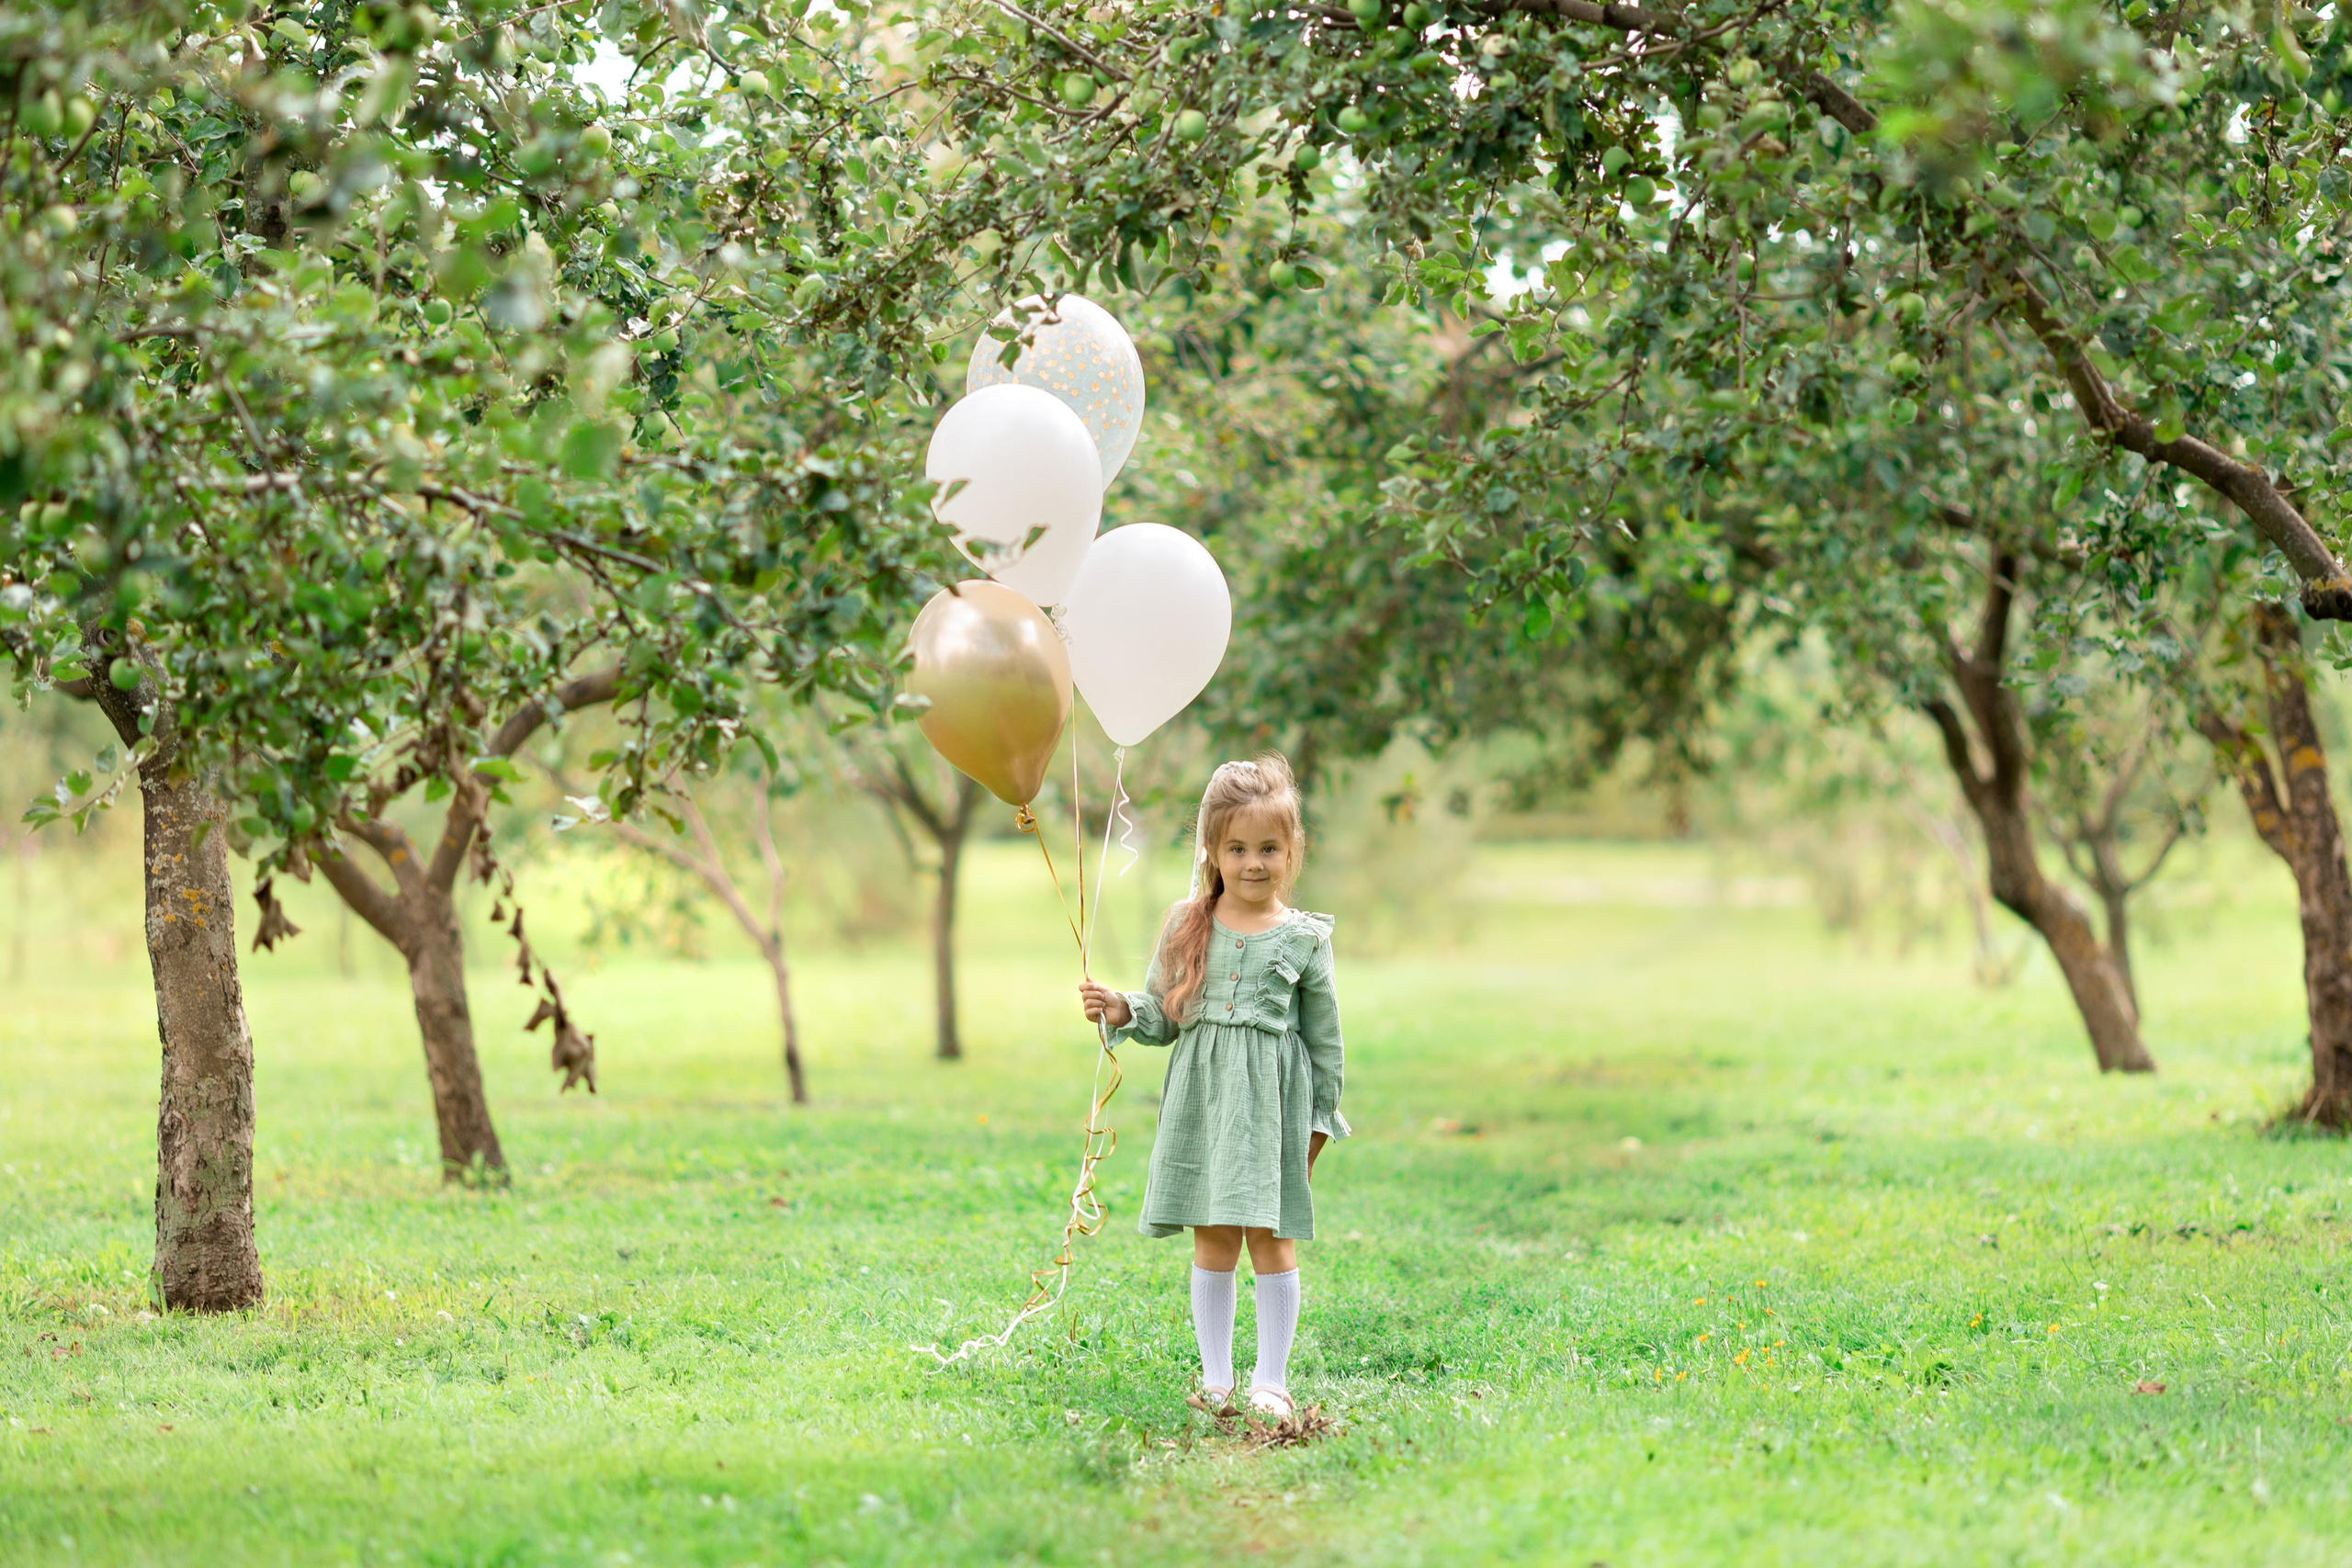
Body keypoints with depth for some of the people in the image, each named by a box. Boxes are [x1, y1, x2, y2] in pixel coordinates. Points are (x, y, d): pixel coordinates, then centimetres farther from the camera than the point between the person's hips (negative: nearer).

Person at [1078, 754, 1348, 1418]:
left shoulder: (1304, 938, 0)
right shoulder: (1186, 925, 4)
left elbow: (1324, 1037, 5)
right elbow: (1162, 1015, 10)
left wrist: (1320, 1122, 6)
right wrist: (1120, 1010, -10)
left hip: (1274, 1097, -2)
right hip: (1202, 1096, 2)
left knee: (1271, 1238, -2)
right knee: (1211, 1240, 6)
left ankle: (1270, 1379, 7)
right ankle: (1216, 1377, 14)